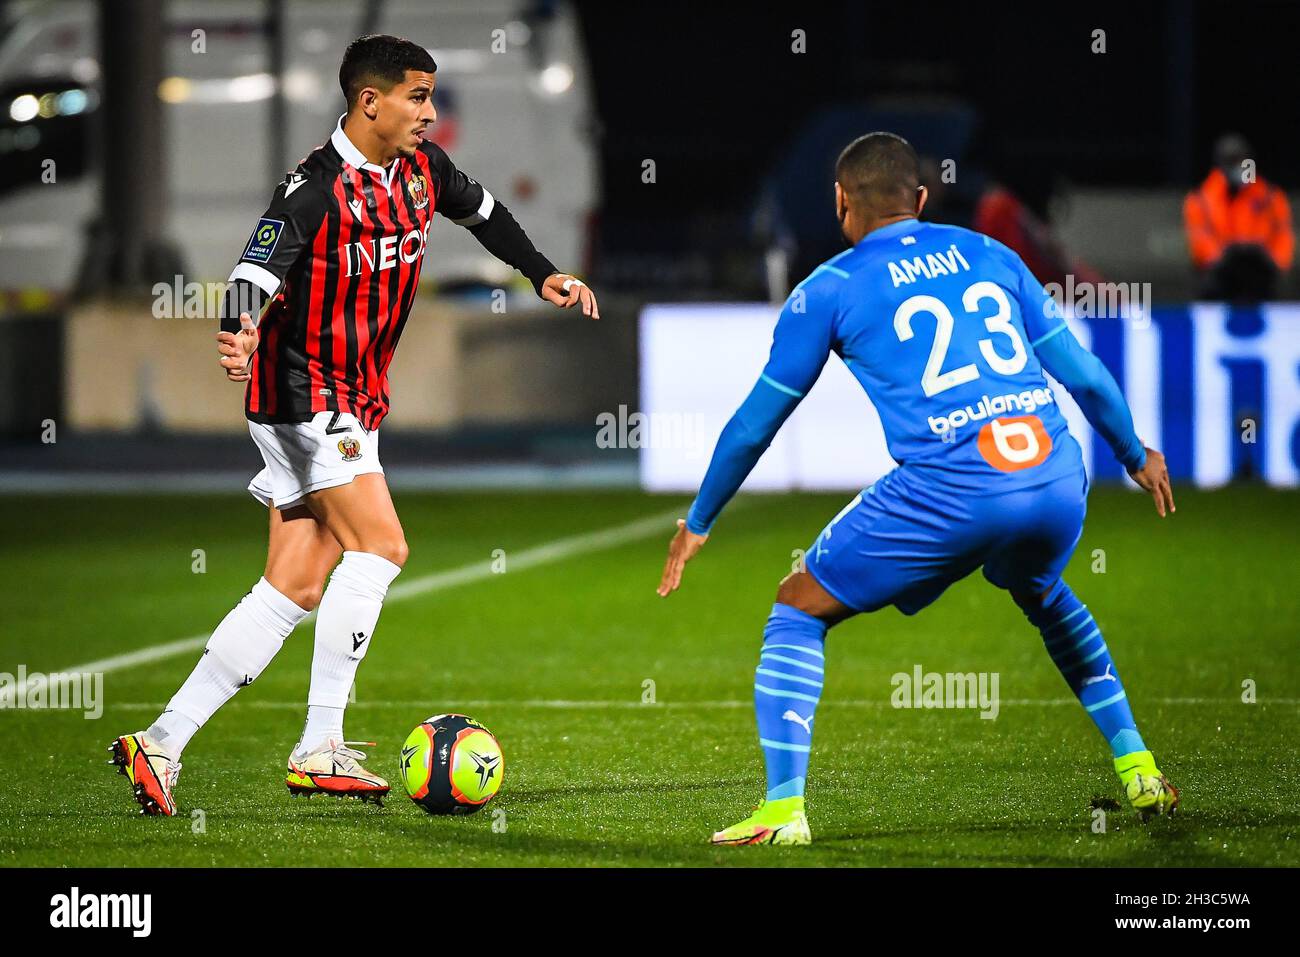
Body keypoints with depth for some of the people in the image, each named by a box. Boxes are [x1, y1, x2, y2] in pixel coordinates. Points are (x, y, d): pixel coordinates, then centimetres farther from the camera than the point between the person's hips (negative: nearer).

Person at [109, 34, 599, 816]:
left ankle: (162, 743, 3)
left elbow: (482, 210, 29)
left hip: (355, 407, 8)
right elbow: (258, 270, -29)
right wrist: (240, 333, -49)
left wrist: (543, 275, 27)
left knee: (297, 589, 2)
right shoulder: (317, 188, -17)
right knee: (379, 546, -18)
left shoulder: (422, 168, 7)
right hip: (304, 395, -8)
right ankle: (321, 748, -14)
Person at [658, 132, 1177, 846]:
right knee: (1044, 597, 37)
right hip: (1059, 484, 5)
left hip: (949, 492, -5)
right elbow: (1082, 372, 24)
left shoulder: (830, 289, 9)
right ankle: (1137, 769, 32)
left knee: (799, 608, 12)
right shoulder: (987, 254, 19)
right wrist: (1135, 456, 41)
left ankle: (784, 807, -1)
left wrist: (697, 523, 28)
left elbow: (755, 423, 15)